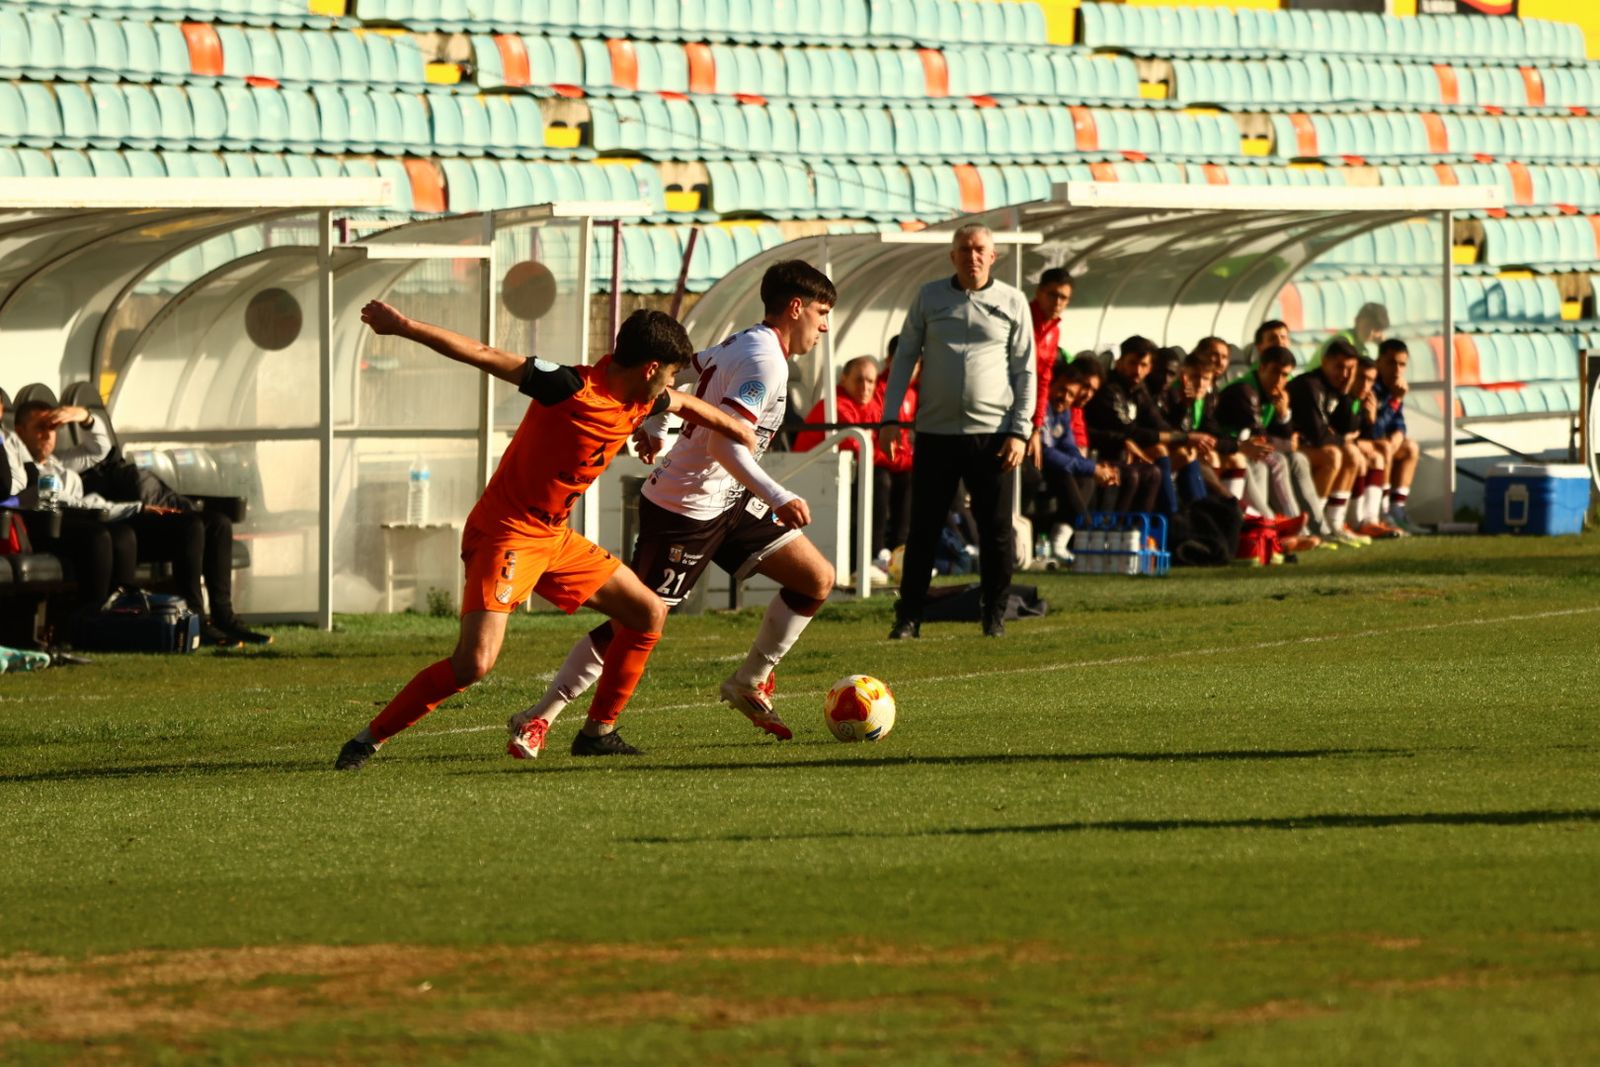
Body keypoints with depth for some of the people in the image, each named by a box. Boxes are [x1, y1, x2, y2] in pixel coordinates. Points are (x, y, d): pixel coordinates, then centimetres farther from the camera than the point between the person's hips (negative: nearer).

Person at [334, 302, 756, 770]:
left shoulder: (640, 402, 4)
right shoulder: (573, 388, -21)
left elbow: (684, 403, 28)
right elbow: (485, 356, -23)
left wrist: (733, 426, 41)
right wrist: (402, 326, -25)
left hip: (555, 538, 9)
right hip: (506, 533, -9)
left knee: (649, 613, 14)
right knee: (475, 662, -23)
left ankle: (598, 733, 23)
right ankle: (368, 740, -11)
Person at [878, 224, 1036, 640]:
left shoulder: (1012, 302, 5)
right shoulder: (929, 297, 7)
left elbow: (1026, 371, 5)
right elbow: (905, 357, 10)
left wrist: (1020, 431, -3)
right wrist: (890, 416, 2)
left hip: (992, 434, -1)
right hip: (936, 433, 1)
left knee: (996, 531, 1)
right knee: (923, 530, 2)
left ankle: (995, 616, 11)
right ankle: (909, 617, 8)